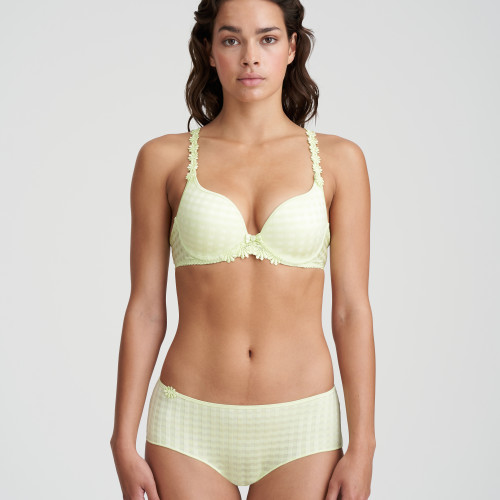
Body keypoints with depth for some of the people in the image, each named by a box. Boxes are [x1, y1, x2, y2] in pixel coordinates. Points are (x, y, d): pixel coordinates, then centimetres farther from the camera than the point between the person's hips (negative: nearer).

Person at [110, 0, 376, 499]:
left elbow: (352, 310, 0)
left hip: (300, 428, 1)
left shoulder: (338, 160, 1)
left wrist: (362, 447, -4)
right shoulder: (164, 159, 0)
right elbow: (145, 309, 2)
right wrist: (123, 442, -1)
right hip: (192, 425, 0)